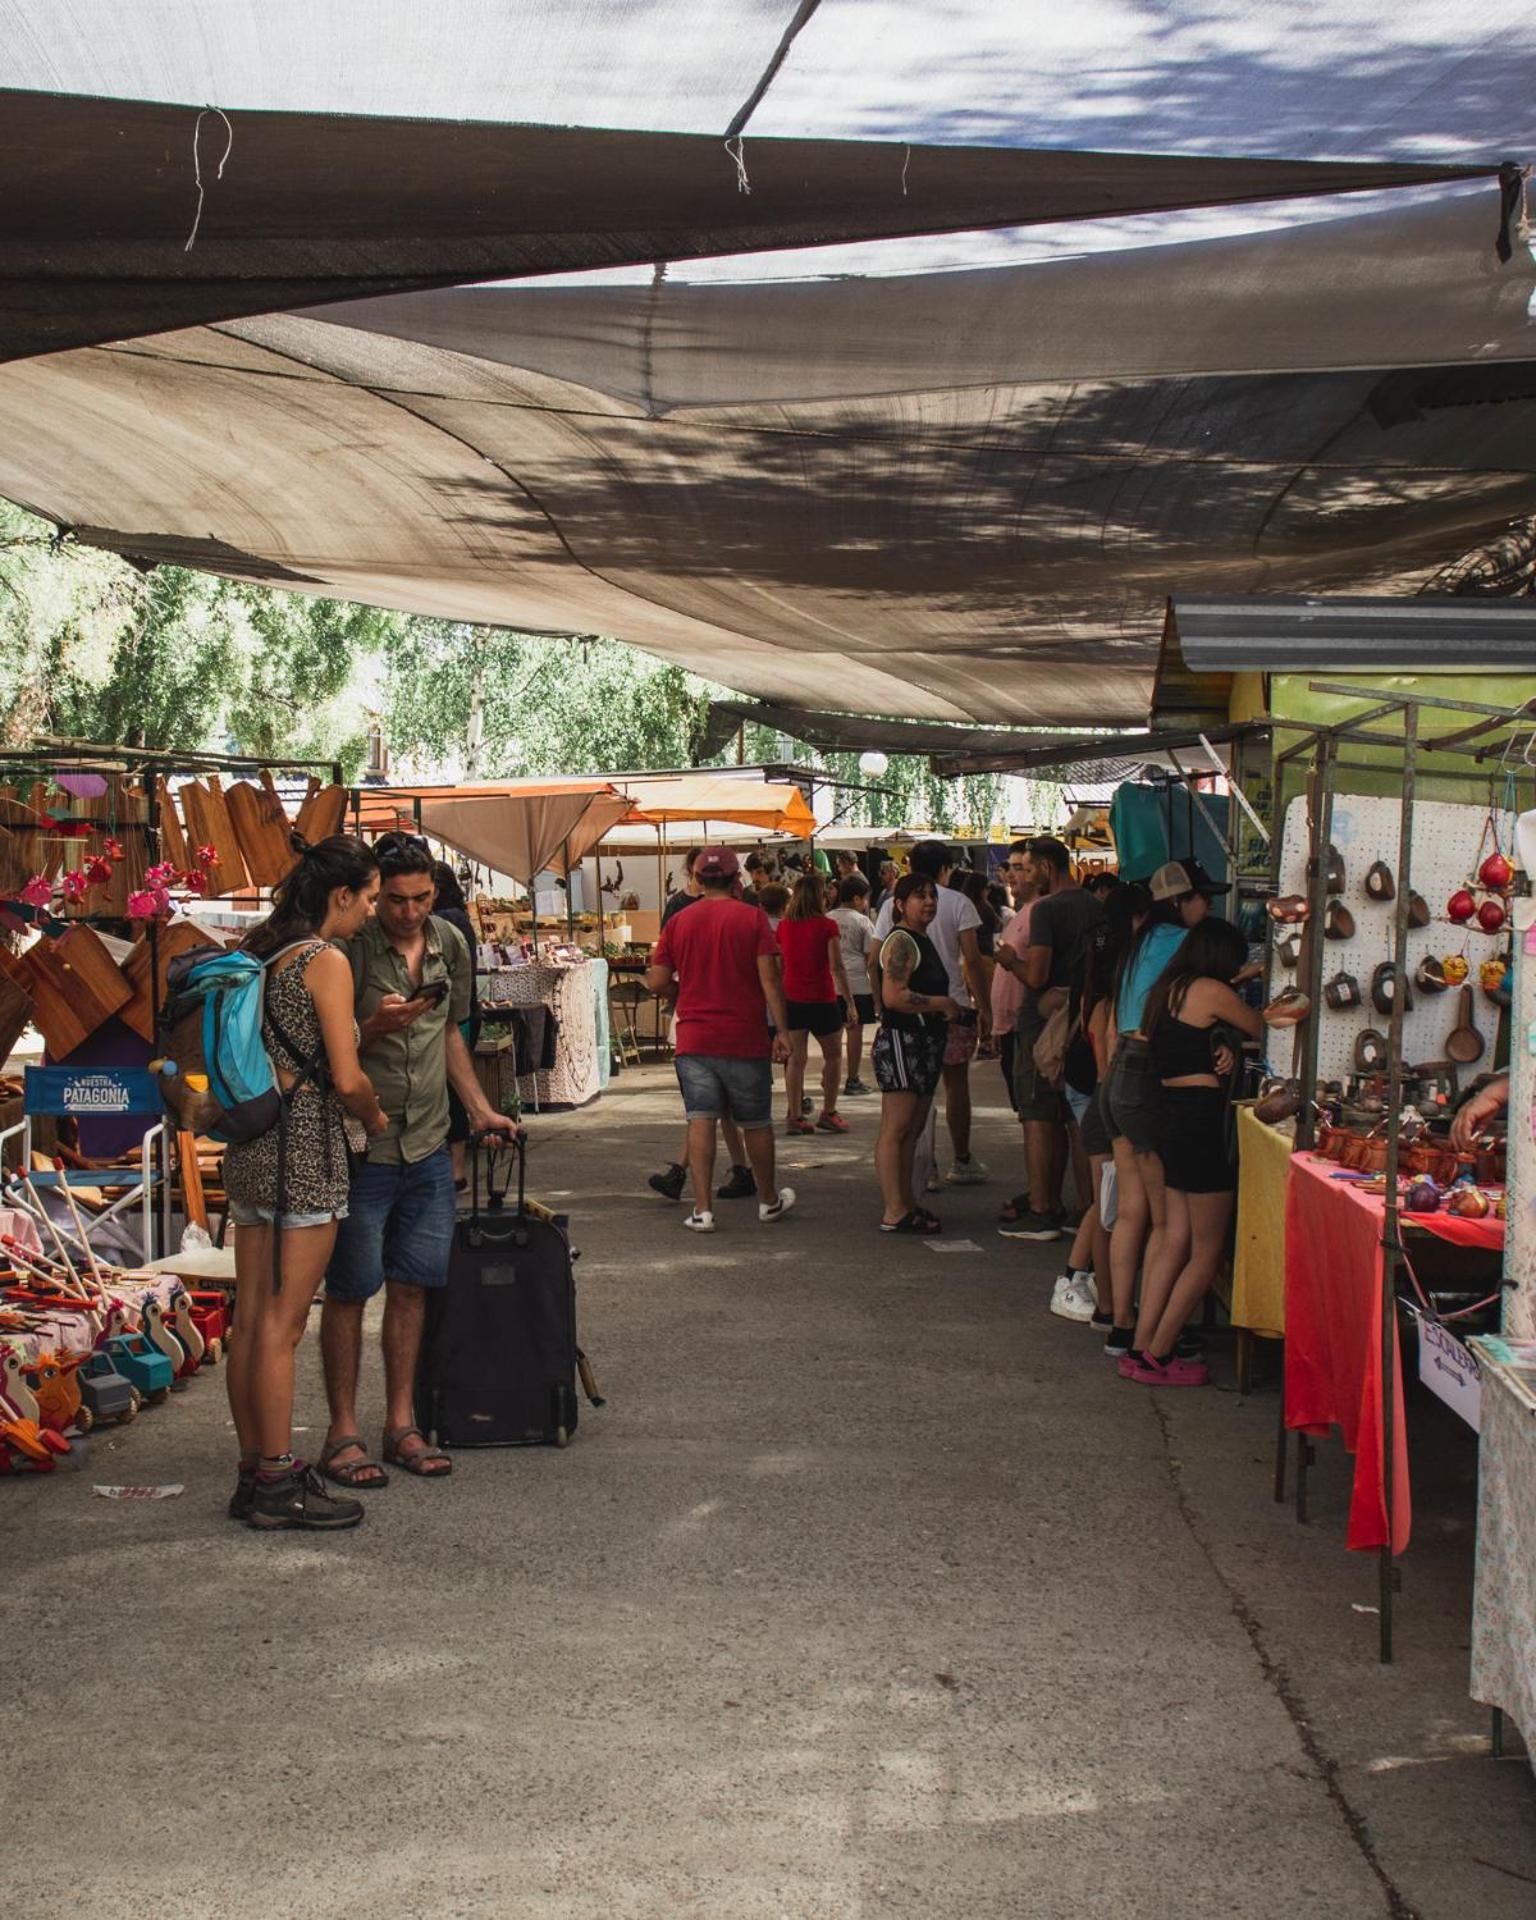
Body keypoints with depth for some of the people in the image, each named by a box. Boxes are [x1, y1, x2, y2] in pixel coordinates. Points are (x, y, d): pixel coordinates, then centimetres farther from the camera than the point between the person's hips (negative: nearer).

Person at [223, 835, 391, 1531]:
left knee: (250, 1319, 11)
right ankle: (277, 1483, 4)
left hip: (248, 1148, 8)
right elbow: (347, 1079, -18)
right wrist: (373, 1118, 2)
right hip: (306, 1149, -8)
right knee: (283, 1323, -3)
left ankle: (254, 1472, 20)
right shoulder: (327, 961, -12)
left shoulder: (257, 953, 11)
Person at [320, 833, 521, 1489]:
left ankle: (400, 1424, 20)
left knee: (411, 1286, 10)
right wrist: (374, 1028, -27)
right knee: (349, 1291, 2)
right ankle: (343, 1432, 12)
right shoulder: (349, 948, -12)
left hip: (428, 1147, 6)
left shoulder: (451, 945, 8)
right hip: (361, 1147, -6)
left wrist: (479, 1108, 15)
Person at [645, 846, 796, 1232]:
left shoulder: (678, 923, 2)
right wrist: (782, 1030, -8)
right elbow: (769, 978, -11)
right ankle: (769, 1200, 28)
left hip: (694, 1039, 1)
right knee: (755, 1123, 13)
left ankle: (702, 1209, -7)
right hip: (745, 1039, -1)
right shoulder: (752, 918, -5)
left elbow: (657, 982, 2)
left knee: (700, 1121, 0)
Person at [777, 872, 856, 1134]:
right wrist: (850, 1003, -10)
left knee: (796, 1058, 5)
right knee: (833, 1056, 12)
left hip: (791, 999, 4)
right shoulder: (827, 926, -10)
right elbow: (837, 968, -13)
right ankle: (828, 1114, 11)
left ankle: (795, 1117, 2)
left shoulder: (784, 926, 2)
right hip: (822, 1000, -3)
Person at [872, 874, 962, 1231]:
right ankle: (894, 1213, -10)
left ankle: (908, 1204, 19)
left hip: (924, 1043, 10)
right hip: (901, 1041, -10)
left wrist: (947, 1011, 16)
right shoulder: (901, 941, -13)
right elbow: (893, 996, -24)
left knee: (913, 1129, 13)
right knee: (896, 1129, -9)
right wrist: (943, 1004, -15)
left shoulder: (922, 941, 19)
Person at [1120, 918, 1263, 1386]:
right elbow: (1260, 1029, 1)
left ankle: (1141, 1348, 11)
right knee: (1207, 1251, 1)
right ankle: (1156, 1356, 3)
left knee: (1176, 1242, 13)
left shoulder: (1166, 991, 15)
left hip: (1170, 1114, 9)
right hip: (1202, 1115, -9)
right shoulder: (1211, 991, -9)